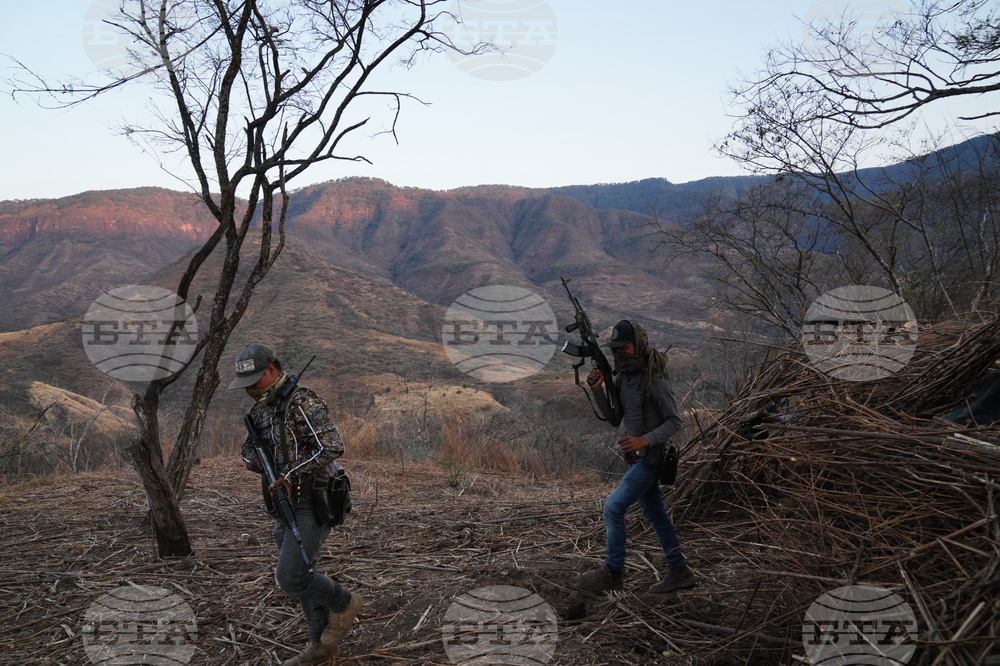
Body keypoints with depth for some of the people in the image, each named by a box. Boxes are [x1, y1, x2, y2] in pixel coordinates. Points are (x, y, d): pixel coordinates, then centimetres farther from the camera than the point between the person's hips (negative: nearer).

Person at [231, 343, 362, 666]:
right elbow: (248, 448, 23)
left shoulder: (303, 403, -18)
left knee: (290, 577, -13)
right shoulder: (262, 409, 10)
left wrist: (292, 476, -25)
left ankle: (344, 603, 12)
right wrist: (253, 460, -2)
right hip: (287, 506, 9)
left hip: (312, 504, -9)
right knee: (298, 575, 13)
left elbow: (332, 447, -28)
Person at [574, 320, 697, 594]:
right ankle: (679, 572, 25)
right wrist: (597, 389, -7)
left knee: (613, 508, -9)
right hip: (638, 457, 9)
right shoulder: (625, 376, 6)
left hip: (649, 457, -9)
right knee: (654, 513, 15)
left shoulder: (656, 380, -20)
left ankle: (613, 572, 3)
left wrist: (644, 440, -29)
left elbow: (675, 421, -17)